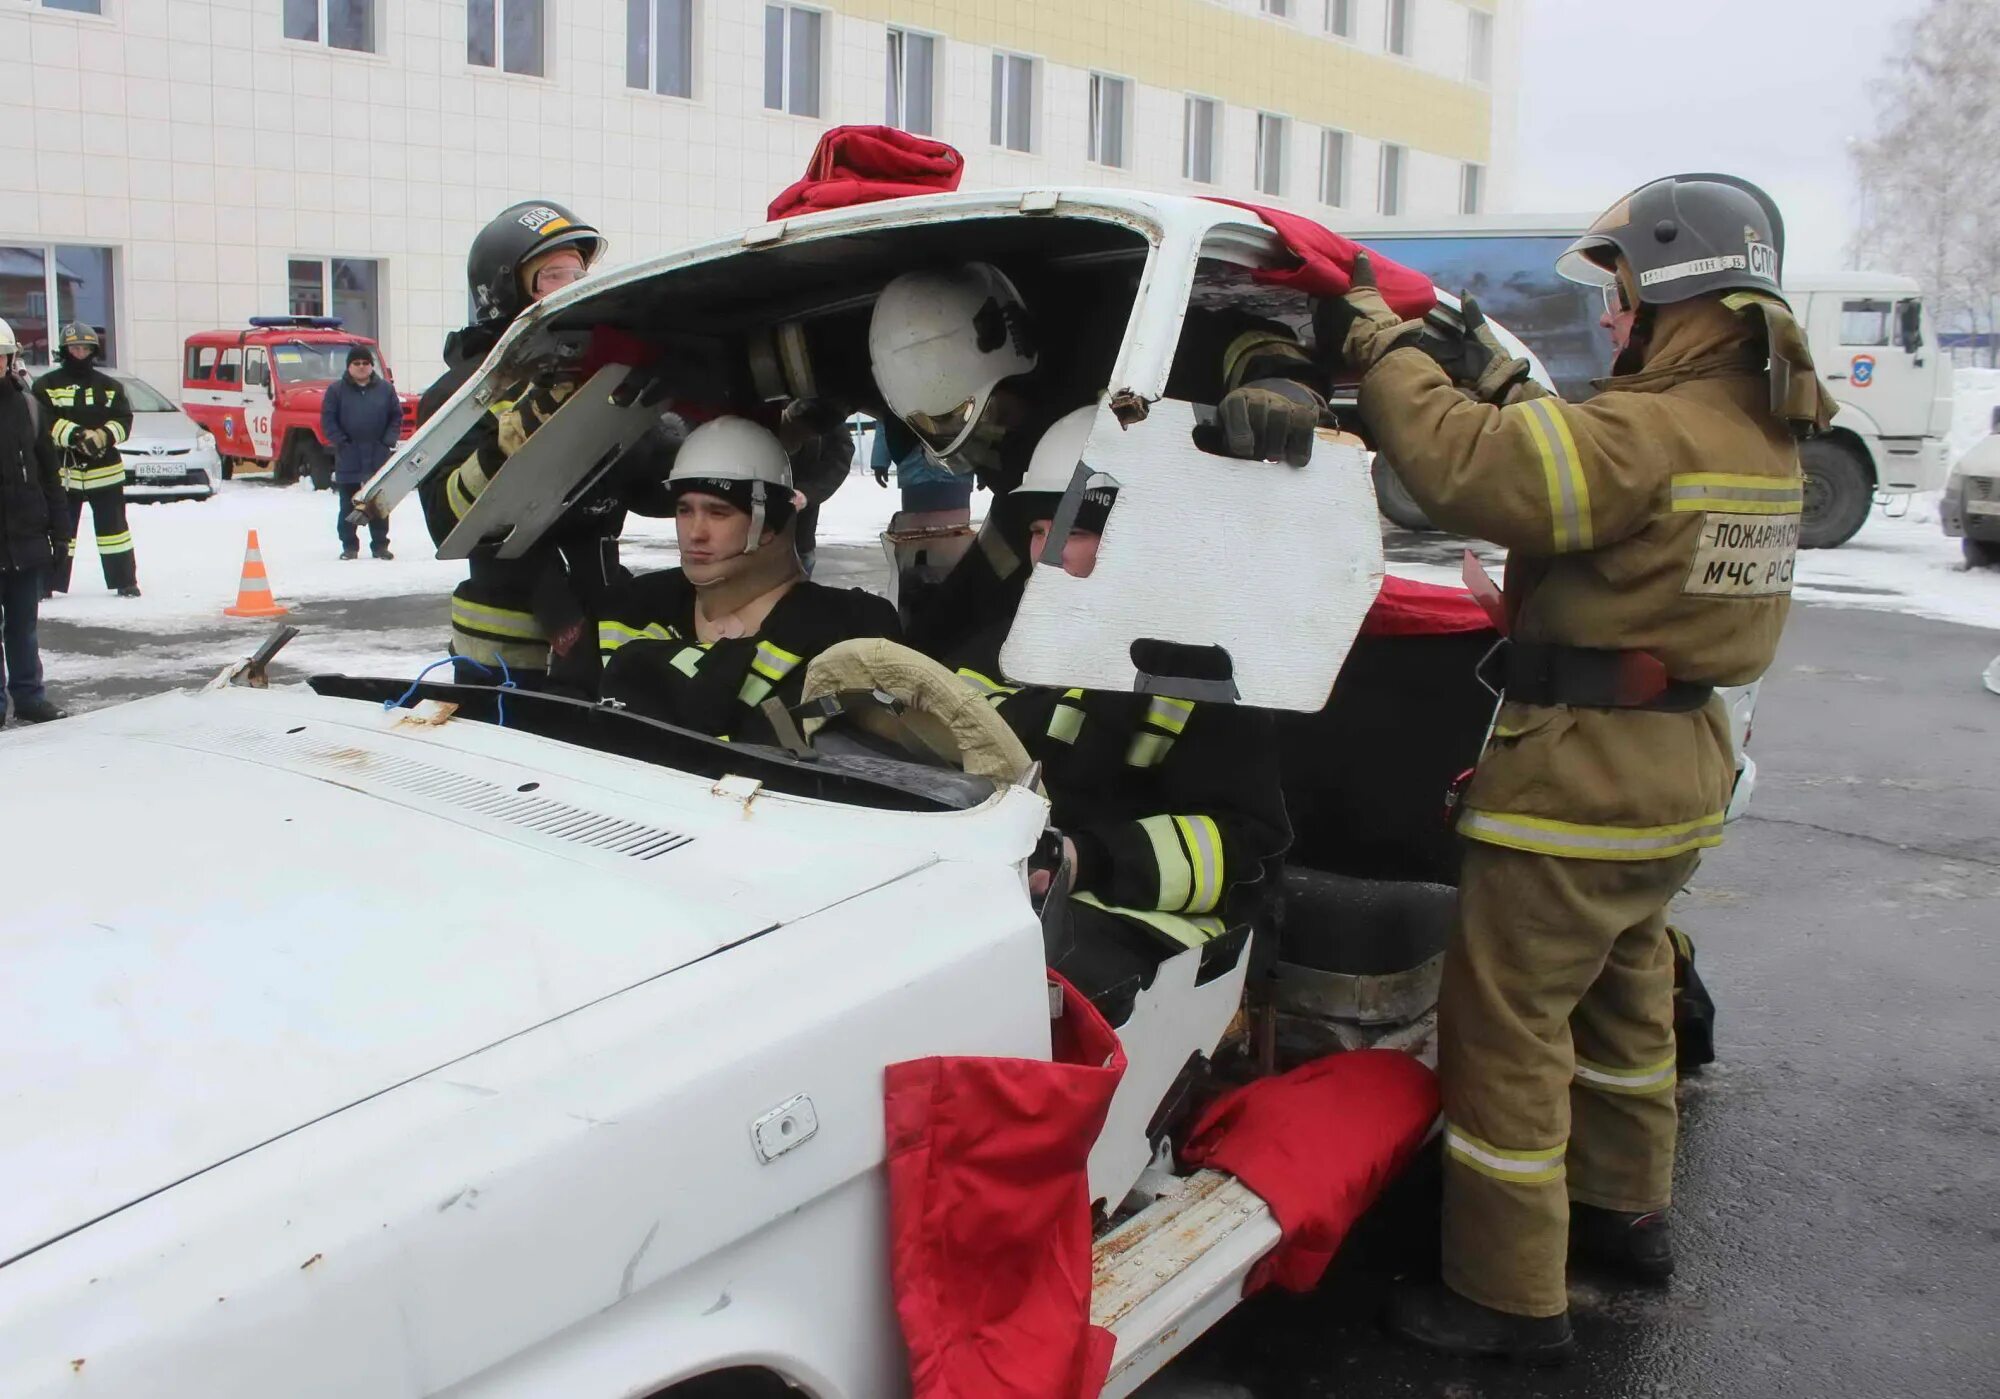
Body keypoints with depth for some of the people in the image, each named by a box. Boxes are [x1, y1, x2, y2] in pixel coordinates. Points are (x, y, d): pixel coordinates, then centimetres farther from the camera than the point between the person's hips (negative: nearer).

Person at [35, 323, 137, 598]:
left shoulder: (109, 386, 8)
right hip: (62, 472, -1)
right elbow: (46, 423, -9)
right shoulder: (46, 385, 1)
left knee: (113, 527, 5)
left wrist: (104, 436, -18)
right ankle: (48, 583, 10)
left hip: (105, 471, 1)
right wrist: (76, 435, -23)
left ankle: (125, 582, 10)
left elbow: (124, 421, 1)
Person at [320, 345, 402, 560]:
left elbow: (396, 416, 8)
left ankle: (380, 544, 15)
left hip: (379, 457, 1)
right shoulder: (336, 389, 1)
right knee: (348, 504, 4)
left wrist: (388, 441, -3)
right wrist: (341, 442, -9)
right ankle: (349, 545, 11)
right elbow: (328, 419, 0)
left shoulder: (385, 388, 5)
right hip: (348, 458, -1)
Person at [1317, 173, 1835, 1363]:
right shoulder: (1760, 430, 8)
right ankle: (1626, 1210, 44)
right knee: (1624, 990, 26)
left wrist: (1379, 340, -17)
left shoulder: (1652, 434, -23)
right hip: (1683, 763, 10)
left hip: (1581, 773, -10)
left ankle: (1511, 1298, 12)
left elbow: (1466, 467, -30)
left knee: (1505, 1021, 1)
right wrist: (1494, 372, 10)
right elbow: (1572, 462, 17)